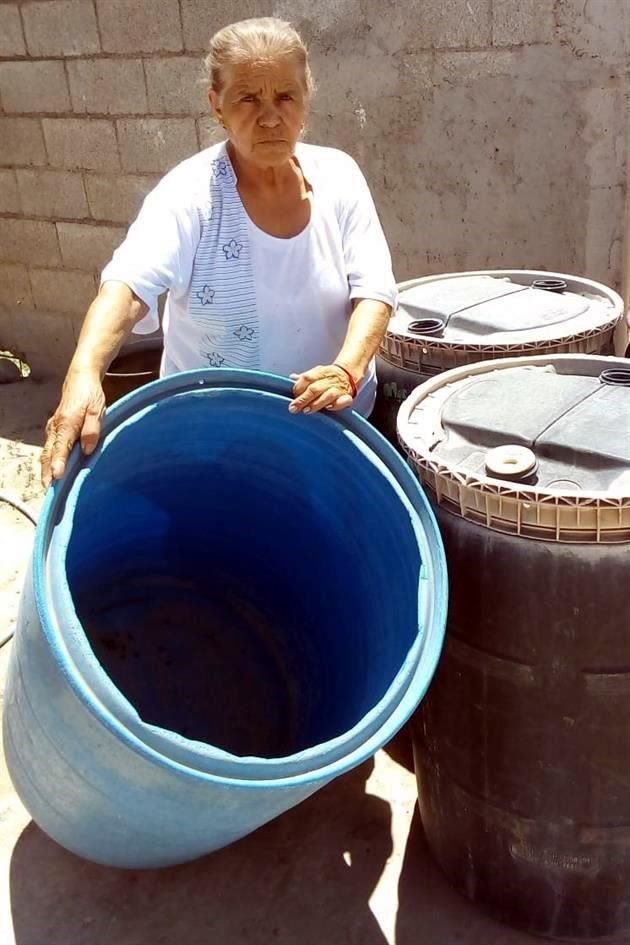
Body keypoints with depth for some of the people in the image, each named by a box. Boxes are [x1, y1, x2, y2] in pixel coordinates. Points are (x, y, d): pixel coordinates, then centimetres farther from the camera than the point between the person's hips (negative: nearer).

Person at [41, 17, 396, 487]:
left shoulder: (338, 175, -7)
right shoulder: (191, 193, -17)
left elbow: (374, 289, -12)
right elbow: (129, 284, -31)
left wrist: (348, 369, -32)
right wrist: (84, 373, -50)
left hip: (334, 422, 3)